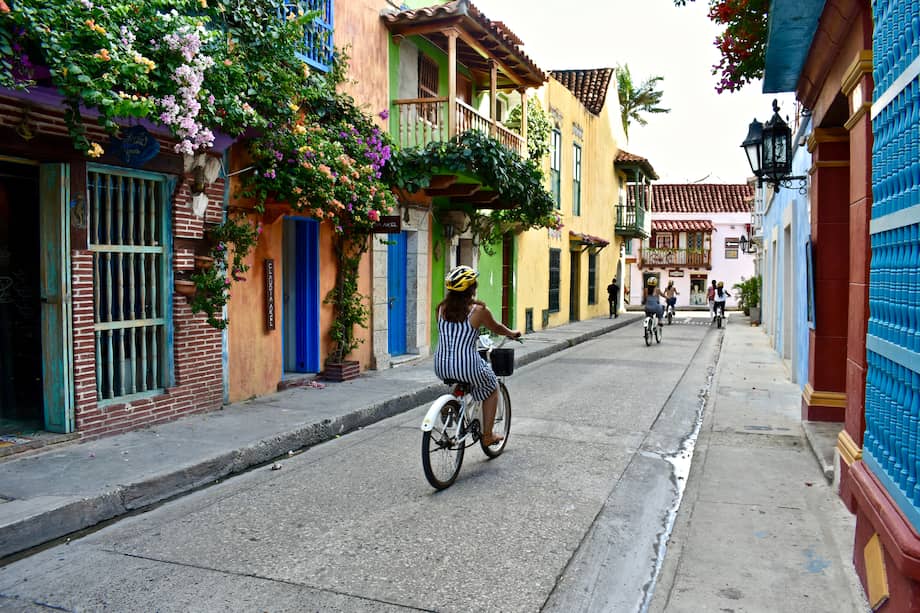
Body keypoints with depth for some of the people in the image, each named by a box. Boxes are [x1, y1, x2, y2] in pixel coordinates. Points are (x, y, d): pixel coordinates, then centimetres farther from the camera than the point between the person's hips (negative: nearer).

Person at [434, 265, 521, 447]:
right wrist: (513, 333, 31)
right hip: (467, 367, -5)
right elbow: (497, 328, 10)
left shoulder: (442, 308, 4)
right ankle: (487, 435, 27)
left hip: (441, 367, 5)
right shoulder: (478, 309, -8)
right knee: (492, 389, 24)